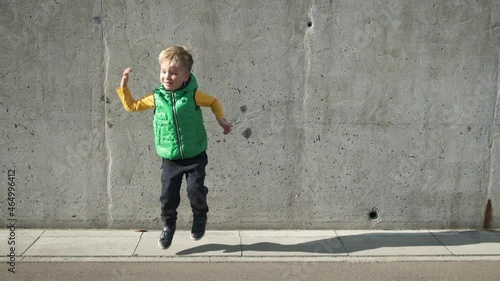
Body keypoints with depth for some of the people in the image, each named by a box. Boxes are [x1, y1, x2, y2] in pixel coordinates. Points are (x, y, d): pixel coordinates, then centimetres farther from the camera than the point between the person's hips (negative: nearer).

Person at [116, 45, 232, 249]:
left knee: (196, 190, -5)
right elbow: (131, 106, 7)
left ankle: (200, 218, 26)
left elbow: (213, 102, 8)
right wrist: (124, 86, -1)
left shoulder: (193, 95, -11)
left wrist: (221, 120, -3)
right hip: (170, 160, 2)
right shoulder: (156, 97, -5)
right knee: (168, 195, 3)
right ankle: (168, 226, 26)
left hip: (195, 157, -2)